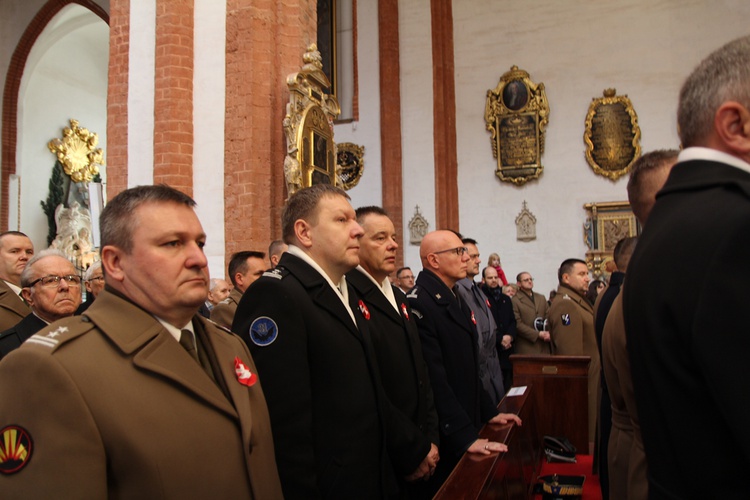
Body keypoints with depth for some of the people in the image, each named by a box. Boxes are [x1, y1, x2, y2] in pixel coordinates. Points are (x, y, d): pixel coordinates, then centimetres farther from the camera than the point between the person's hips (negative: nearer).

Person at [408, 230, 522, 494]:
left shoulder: (456, 300, 11)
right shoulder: (419, 304, -20)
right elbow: (434, 378, -24)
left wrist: (489, 412, 12)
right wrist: (465, 436, -23)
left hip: (468, 427, 9)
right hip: (445, 440, -9)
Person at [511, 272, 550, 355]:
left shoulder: (541, 298, 18)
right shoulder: (514, 301, -3)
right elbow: (517, 324, -9)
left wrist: (549, 333, -7)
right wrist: (538, 334, -13)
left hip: (544, 346, 5)